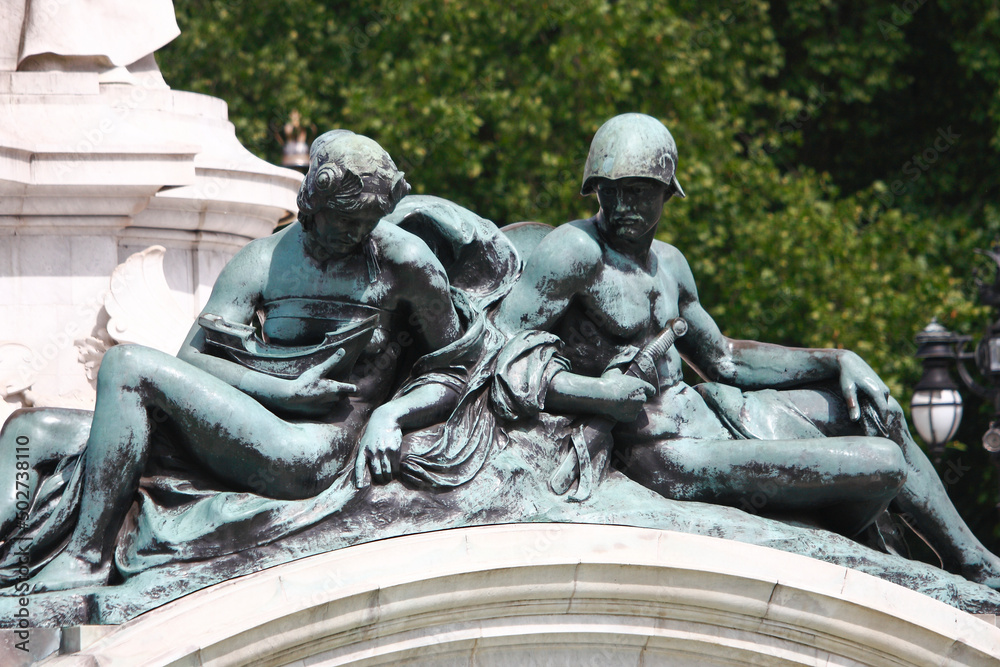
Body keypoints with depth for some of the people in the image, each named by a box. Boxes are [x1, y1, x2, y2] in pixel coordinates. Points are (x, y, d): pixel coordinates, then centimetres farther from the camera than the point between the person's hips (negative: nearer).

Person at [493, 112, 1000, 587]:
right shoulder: (574, 250, -16)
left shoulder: (668, 262, 11)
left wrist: (839, 361, 15)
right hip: (661, 453, -10)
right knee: (882, 465, -16)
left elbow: (722, 359, 23)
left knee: (876, 411, 18)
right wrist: (594, 393, -30)